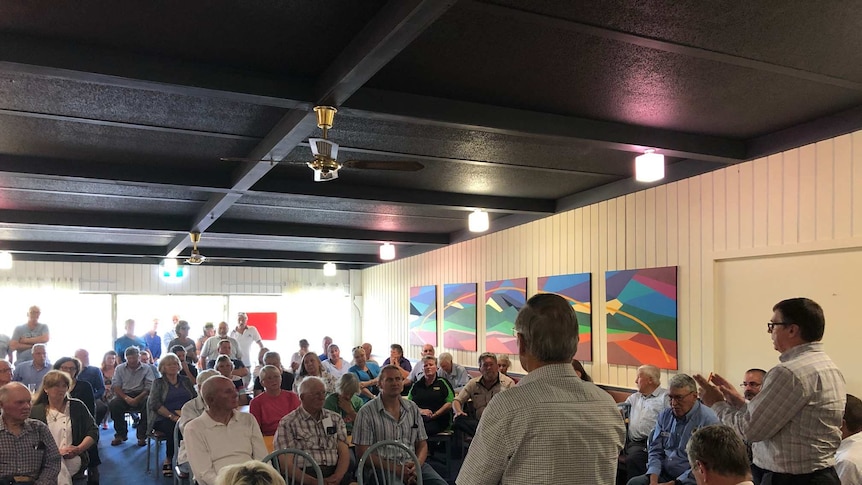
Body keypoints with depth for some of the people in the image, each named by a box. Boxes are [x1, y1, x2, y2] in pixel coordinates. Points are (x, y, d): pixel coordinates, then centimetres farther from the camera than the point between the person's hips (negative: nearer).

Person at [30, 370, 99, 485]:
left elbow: (93, 432, 10)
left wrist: (79, 449, -6)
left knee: (59, 465, -31)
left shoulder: (77, 406, 13)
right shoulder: (35, 411, 11)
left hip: (74, 459, 1)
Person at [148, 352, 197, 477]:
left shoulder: (185, 380, 20)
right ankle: (168, 460, -13)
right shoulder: (158, 382, 11)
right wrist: (173, 417, -16)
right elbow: (155, 404, -3)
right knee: (174, 428, -36)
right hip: (163, 419, -2)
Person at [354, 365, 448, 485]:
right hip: (383, 468, -4)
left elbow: (422, 444, 15)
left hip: (412, 465, 5)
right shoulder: (366, 412, -1)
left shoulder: (413, 408, 14)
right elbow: (363, 453, -5)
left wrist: (416, 465, -7)